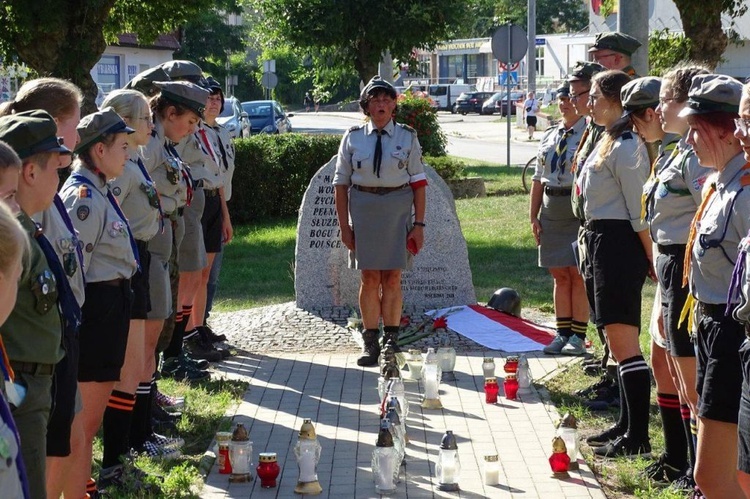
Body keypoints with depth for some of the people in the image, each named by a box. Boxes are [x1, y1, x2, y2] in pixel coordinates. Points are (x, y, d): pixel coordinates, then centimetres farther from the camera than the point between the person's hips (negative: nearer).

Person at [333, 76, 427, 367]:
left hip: (398, 210, 0)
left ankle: (391, 342, 11)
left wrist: (419, 224, -3)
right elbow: (341, 184, 4)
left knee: (392, 278, 2)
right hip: (363, 209, 0)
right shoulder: (353, 138, 2)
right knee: (369, 278, 3)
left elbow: (419, 182, 2)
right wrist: (344, 225, -1)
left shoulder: (407, 137, 3)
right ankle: (370, 344, 11)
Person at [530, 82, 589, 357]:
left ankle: (578, 336, 4)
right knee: (559, 275, 10)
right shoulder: (549, 136, 14)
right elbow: (537, 179, 16)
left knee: (578, 274, -2)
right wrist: (533, 216, 11)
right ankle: (563, 333, 16)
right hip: (551, 210, 6)